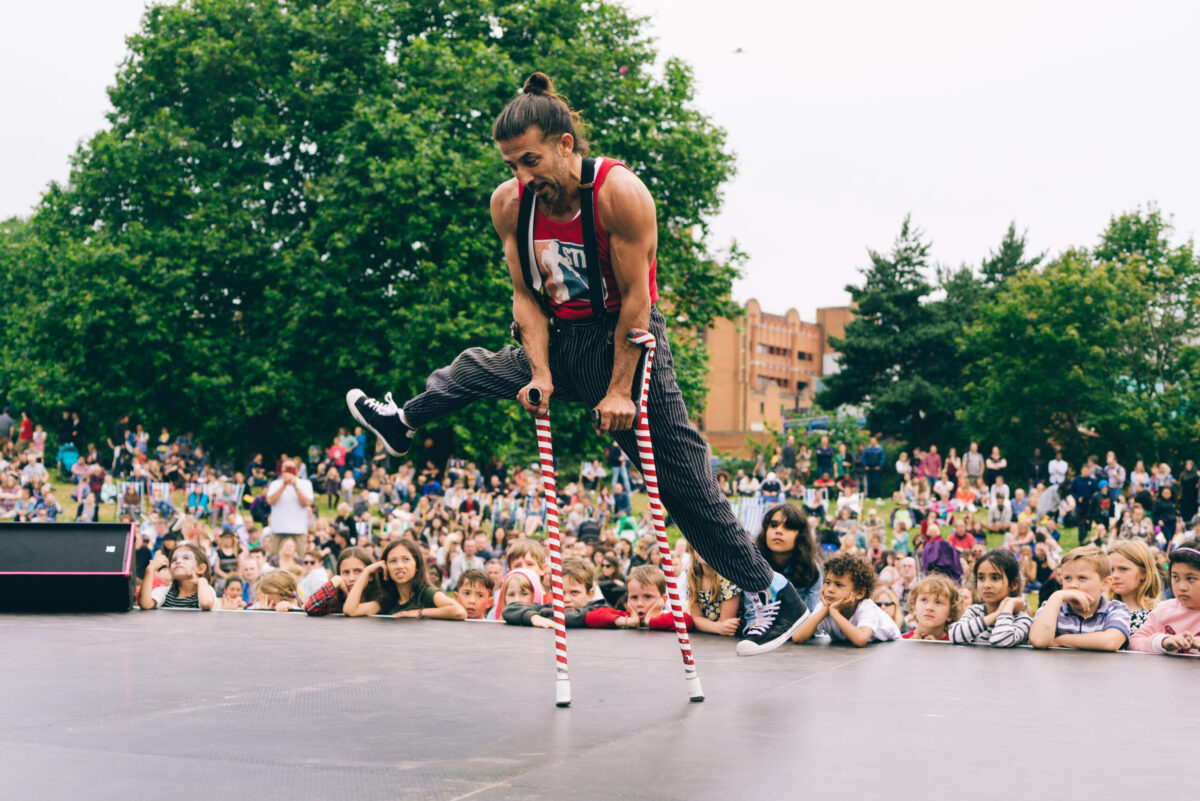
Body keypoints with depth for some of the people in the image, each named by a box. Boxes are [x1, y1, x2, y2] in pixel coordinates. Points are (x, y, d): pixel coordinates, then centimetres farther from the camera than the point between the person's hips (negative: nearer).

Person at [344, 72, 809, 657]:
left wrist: (619, 391, -19)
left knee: (682, 480, -6)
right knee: (475, 369, 19)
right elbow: (526, 296, 0)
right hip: (559, 340, 6)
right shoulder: (510, 202, -6)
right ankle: (403, 423, 50)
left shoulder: (619, 193, -23)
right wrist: (541, 375, -12)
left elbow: (636, 299, -20)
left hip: (623, 339, -6)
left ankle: (773, 593, 2)